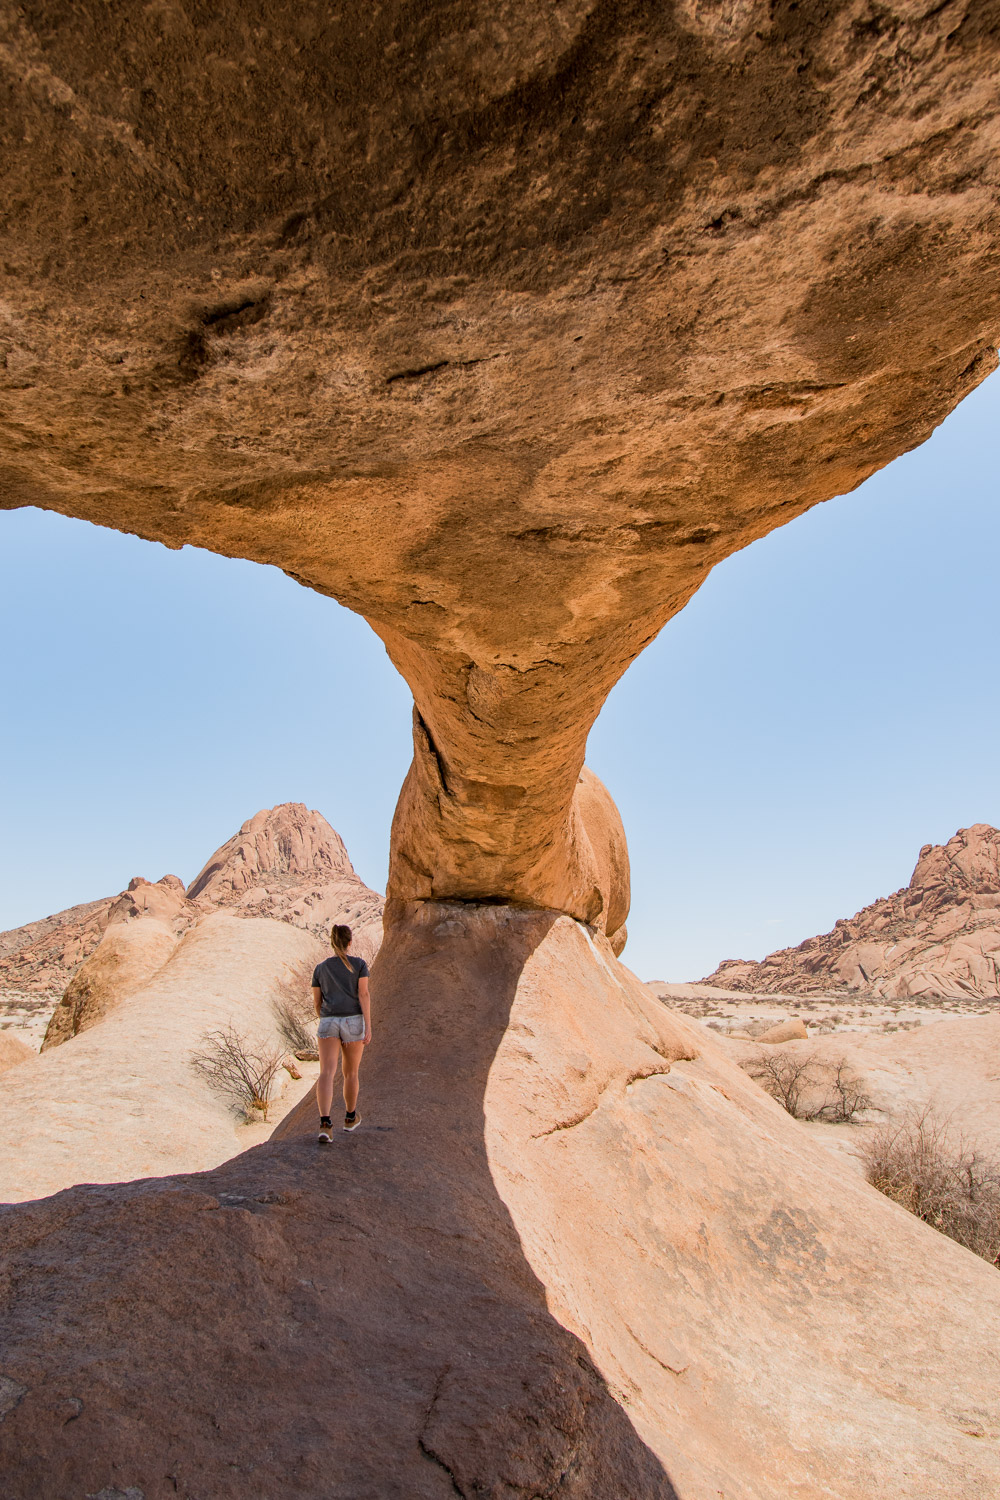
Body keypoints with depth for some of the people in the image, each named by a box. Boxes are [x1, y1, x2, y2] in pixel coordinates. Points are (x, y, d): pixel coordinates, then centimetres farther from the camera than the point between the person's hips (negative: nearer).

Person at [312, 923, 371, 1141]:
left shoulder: (320, 968, 10)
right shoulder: (359, 963, 2)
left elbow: (316, 1002, 13)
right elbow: (364, 994, -8)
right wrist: (368, 1026, -11)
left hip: (328, 1024, 1)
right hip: (353, 1023, -1)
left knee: (326, 1074, -11)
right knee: (351, 1072, 18)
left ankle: (325, 1123, -29)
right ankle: (350, 1117, 34)